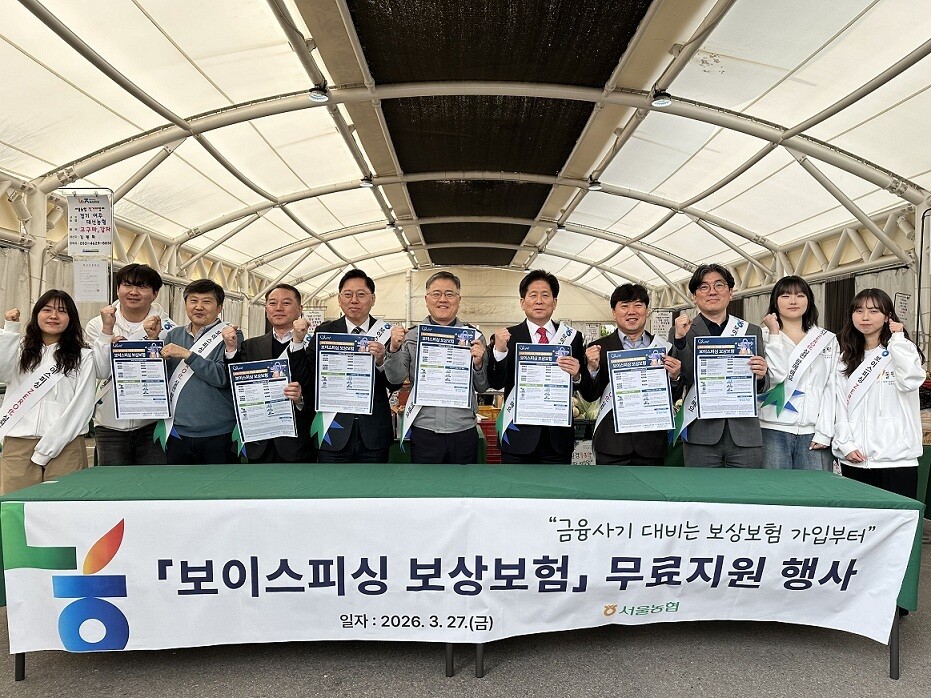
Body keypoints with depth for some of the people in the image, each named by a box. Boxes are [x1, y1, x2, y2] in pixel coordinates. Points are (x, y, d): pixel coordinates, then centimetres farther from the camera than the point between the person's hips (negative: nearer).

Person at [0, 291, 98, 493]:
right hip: (18, 444, 2)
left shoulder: (83, 357, 7)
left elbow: (82, 406, 0)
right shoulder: (20, 349, 16)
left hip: (64, 445, -2)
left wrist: (46, 448, -6)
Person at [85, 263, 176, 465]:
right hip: (110, 423, 2)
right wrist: (107, 330, -12)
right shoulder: (98, 325, 5)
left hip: (152, 422, -1)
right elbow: (102, 371, -7)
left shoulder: (166, 327, 0)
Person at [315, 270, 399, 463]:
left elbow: (396, 385, -3)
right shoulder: (324, 332, 1)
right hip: (334, 432, 0)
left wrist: (381, 361, -21)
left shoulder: (385, 333, -1)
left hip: (374, 436, 0)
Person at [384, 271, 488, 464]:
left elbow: (482, 388, 7)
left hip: (464, 431, 1)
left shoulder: (474, 336, 4)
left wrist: (478, 364, -11)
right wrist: (394, 348, -15)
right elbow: (395, 379, -1)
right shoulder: (411, 336, 4)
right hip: (423, 431, 0)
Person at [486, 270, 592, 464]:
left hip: (559, 436, 2)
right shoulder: (507, 337, 0)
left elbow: (588, 390, 6)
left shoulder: (573, 338, 5)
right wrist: (499, 351, -22)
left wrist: (577, 376, -15)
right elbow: (496, 383, -7)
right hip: (518, 435, -1)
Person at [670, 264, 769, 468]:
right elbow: (683, 380, -5)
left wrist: (760, 377, -10)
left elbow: (761, 390, 12)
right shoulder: (681, 331, 4)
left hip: (745, 433, 2)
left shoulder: (752, 331, 11)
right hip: (701, 434, -2)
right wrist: (680, 339, -15)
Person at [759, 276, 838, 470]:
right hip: (774, 431, -2)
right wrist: (775, 335, -8)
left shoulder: (828, 340, 12)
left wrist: (824, 432, -2)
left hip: (813, 432, 2)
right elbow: (776, 375, -11)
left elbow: (831, 388, 6)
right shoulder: (765, 336, 4)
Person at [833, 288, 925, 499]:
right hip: (854, 459, 3)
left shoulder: (902, 351, 6)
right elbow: (839, 406, 8)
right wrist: (845, 445, -4)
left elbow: (911, 380, -17)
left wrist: (897, 339, -7)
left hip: (896, 457, -3)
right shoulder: (845, 359, 14)